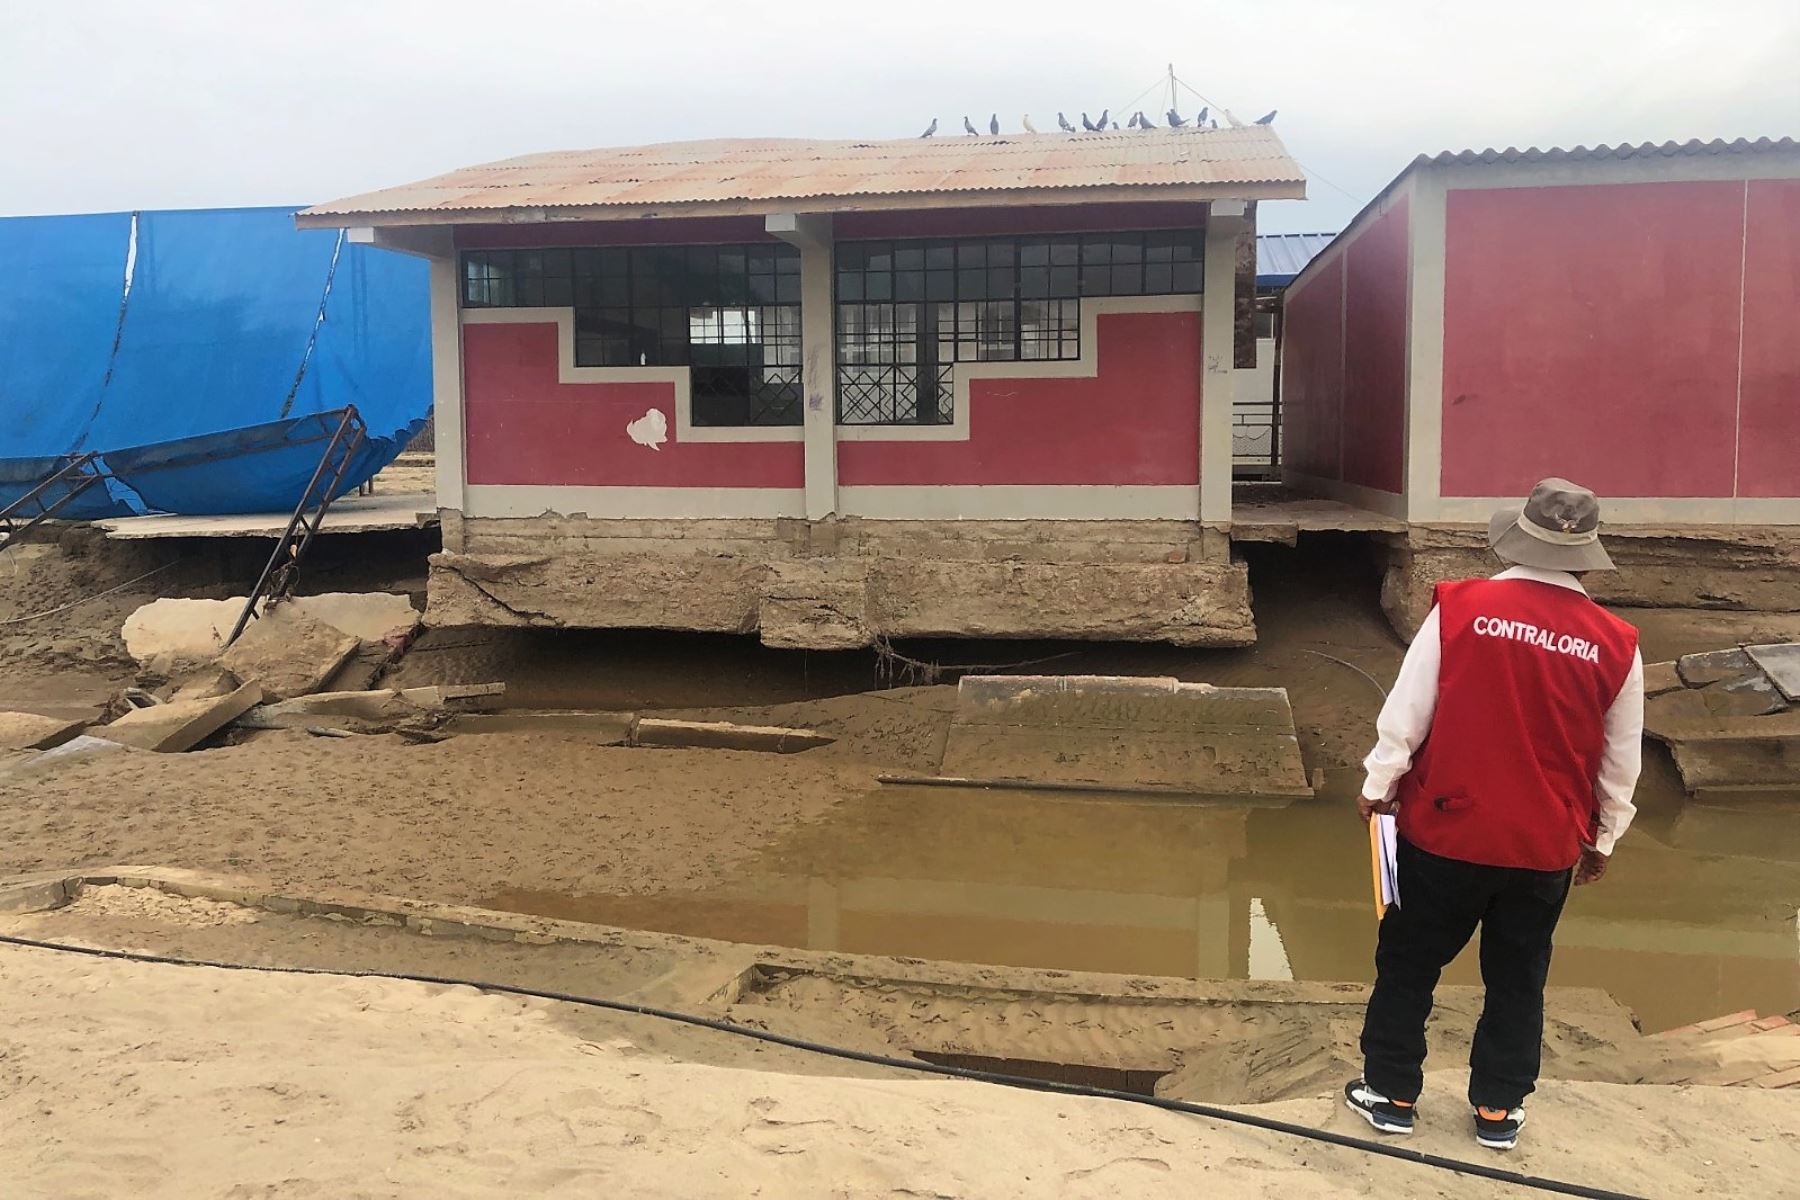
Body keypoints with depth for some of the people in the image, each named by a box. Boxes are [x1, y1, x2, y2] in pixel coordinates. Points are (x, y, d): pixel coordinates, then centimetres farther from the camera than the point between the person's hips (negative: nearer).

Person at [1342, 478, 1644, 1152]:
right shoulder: (1615, 645, -5)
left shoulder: (1460, 609, -13)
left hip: (1445, 829, -2)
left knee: (1408, 963, 14)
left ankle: (1390, 1093, 24)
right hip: (1547, 845, 2)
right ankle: (1498, 1110, 28)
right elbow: (1620, 762, 5)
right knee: (1517, 978, 18)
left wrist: (1378, 784, 6)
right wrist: (1602, 839, 19)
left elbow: (1406, 710, -9)